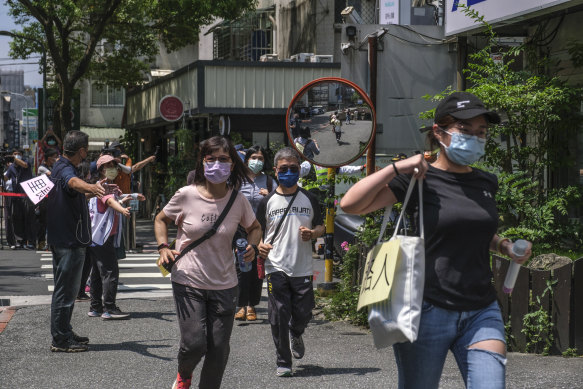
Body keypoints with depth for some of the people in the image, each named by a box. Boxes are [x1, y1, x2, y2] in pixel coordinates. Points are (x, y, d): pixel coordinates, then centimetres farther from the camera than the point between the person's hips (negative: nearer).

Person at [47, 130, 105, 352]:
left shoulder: (59, 168, 14)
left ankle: (64, 334, 29)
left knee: (65, 288, 19)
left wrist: (93, 190, 50)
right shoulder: (65, 170, -20)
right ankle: (61, 340, 0)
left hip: (60, 240, 11)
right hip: (70, 242, -11)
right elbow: (73, 182, -47)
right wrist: (90, 187, -68)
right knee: (66, 290, -5)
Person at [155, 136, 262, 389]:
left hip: (224, 285, 2)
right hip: (188, 282, -2)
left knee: (219, 350, 2)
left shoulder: (238, 201, -3)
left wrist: (252, 246, -5)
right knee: (194, 344, -9)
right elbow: (161, 219, 10)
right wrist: (163, 248, -7)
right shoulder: (186, 196, -8)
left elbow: (255, 227, 17)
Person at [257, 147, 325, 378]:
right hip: (276, 268, -1)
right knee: (278, 316, -2)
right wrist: (260, 245, -12)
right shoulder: (268, 201, 5)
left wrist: (312, 233, -9)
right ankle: (283, 362, 9)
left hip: (303, 268, 1)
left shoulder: (309, 199, 8)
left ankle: (296, 335, 40)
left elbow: (321, 227, 14)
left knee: (303, 313, 4)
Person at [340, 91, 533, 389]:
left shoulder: (486, 183, 11)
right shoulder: (419, 179, -6)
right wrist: (397, 168, -20)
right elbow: (350, 204, -14)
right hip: (427, 311, -4)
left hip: (481, 313, 4)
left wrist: (505, 247, 11)